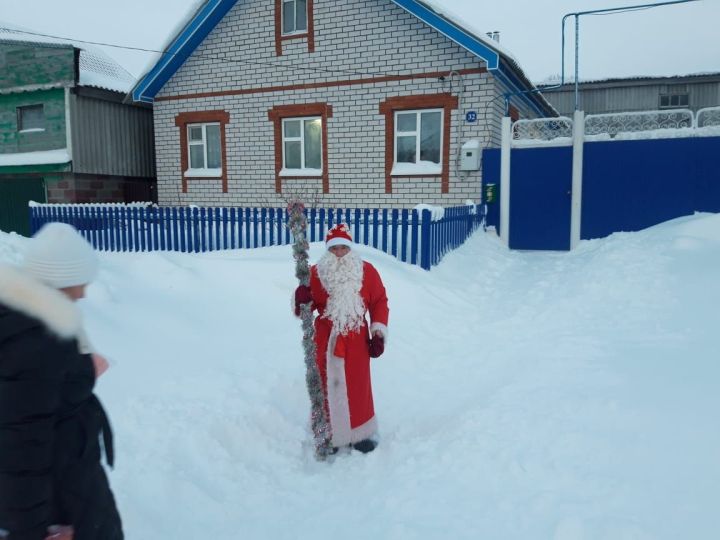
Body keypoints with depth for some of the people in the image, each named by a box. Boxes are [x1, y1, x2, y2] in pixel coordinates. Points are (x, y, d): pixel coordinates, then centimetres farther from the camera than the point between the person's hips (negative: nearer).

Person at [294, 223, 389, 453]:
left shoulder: (366, 271, -1)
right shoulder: (316, 272, -2)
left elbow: (379, 302, 3)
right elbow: (305, 308, 0)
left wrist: (379, 333, -2)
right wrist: (303, 300, -24)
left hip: (356, 339, 0)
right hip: (326, 339, 0)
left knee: (358, 386, 8)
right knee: (327, 385, 8)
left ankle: (361, 434, 25)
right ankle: (329, 435, 24)